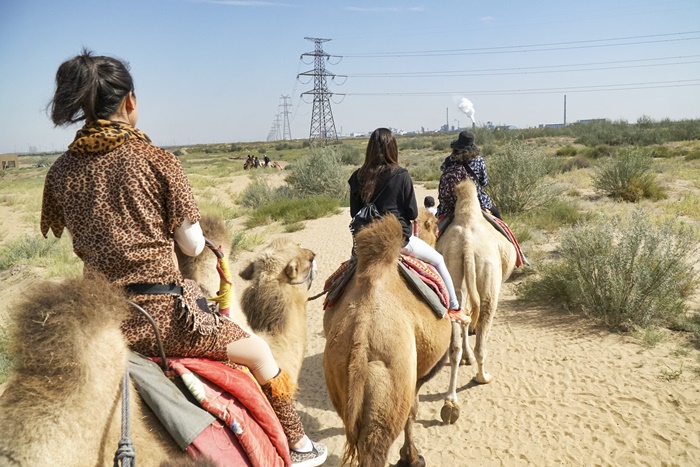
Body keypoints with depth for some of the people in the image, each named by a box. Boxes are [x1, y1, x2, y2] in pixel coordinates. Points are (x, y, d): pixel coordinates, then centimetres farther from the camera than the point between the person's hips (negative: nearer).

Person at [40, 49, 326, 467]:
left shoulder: (62, 171, 3)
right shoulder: (157, 161, -10)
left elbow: (77, 239, 14)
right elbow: (193, 245, -5)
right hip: (161, 313, -4)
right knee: (260, 352, 16)